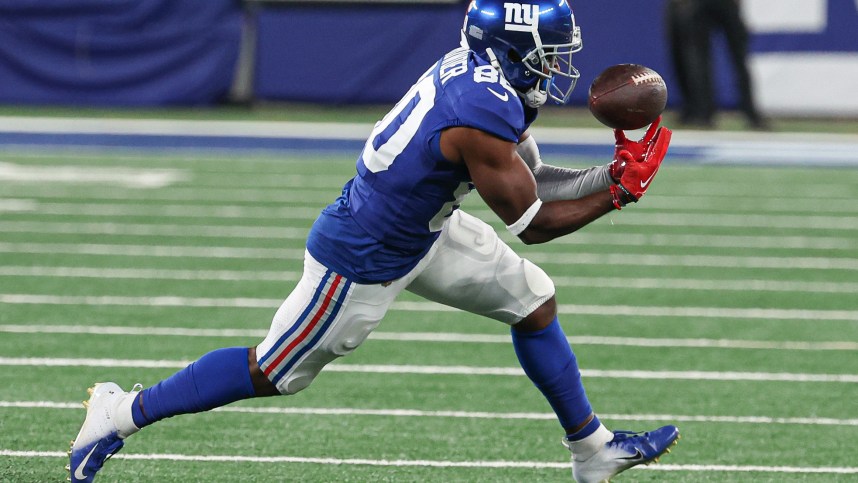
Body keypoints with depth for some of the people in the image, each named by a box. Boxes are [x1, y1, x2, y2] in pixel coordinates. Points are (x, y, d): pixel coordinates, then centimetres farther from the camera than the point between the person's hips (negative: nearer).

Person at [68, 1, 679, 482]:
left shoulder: (477, 70, -4)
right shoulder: (483, 116, -32)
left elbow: (533, 179, 7)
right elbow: (533, 223, -20)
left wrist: (612, 174, -4)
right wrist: (619, 194, -15)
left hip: (421, 227, 10)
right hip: (367, 262, -10)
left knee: (532, 300, 13)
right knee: (274, 371, 6)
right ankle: (125, 413, 19)